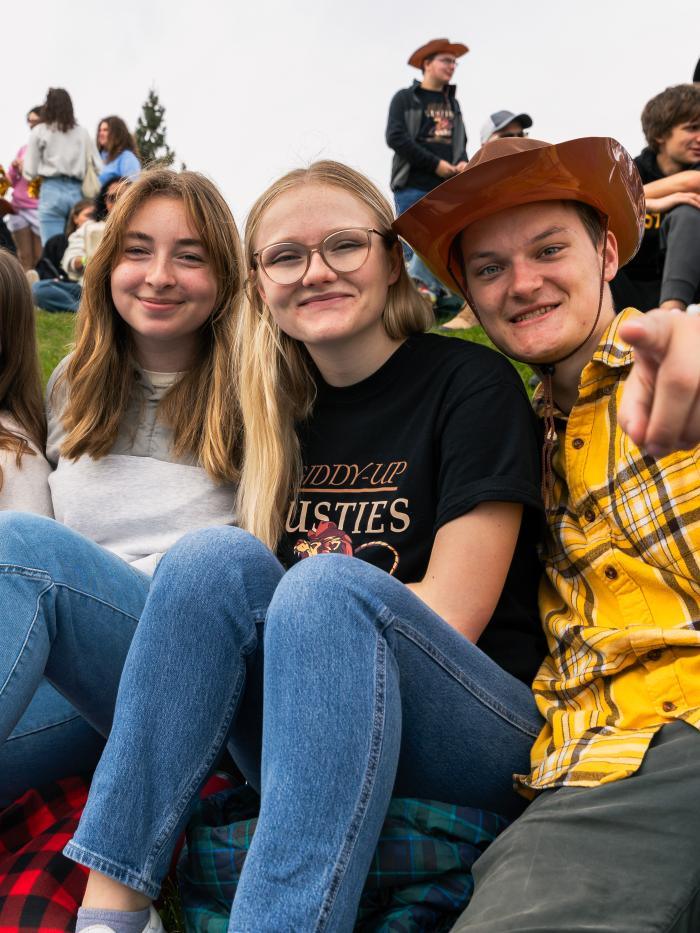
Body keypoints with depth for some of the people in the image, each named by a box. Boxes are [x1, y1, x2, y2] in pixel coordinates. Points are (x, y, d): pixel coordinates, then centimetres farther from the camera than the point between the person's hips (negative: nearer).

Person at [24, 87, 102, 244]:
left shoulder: (39, 132, 5)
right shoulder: (82, 133, 11)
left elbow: (30, 172, 3)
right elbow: (99, 167, 8)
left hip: (51, 191, -2)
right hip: (76, 191, 3)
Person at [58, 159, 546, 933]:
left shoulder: (471, 383, -4)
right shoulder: (284, 415, 12)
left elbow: (450, 614, -12)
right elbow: (237, 595, 13)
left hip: (479, 738, -4)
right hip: (301, 726, 4)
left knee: (328, 587, -32)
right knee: (217, 556, -22)